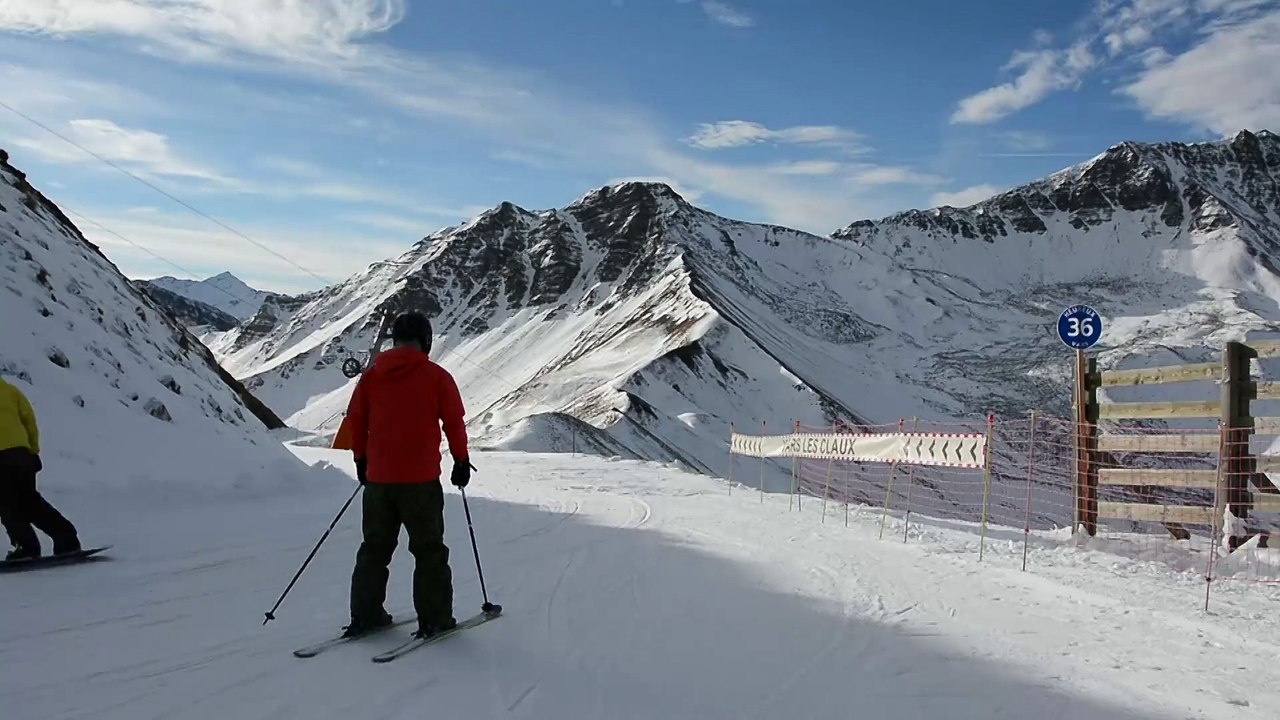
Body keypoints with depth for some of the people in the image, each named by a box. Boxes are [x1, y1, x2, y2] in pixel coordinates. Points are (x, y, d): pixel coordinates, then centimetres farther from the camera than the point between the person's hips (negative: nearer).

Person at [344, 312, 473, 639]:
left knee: (375, 548, 17)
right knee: (429, 551, 7)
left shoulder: (371, 376, 3)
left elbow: (355, 421, 9)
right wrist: (461, 461, 10)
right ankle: (434, 619, 9)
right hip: (421, 479, -4)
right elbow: (454, 423, -4)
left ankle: (365, 616, 20)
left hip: (378, 478, 4)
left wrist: (361, 460, 23)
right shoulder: (436, 376, -8)